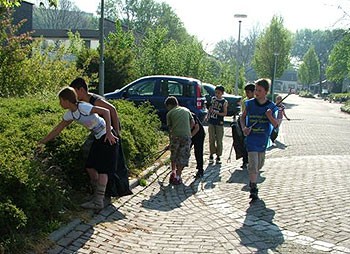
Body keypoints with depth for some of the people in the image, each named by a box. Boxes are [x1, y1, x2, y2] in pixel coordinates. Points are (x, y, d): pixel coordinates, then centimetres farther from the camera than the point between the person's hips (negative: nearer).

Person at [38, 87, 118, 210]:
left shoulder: (83, 107, -22)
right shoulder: (70, 114, 5)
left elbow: (105, 111, -26)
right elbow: (57, 130, 13)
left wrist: (109, 132, -28)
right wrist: (42, 142, 14)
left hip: (107, 137, -9)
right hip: (98, 138, 9)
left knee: (102, 169, -7)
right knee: (91, 166, 9)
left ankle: (98, 202, -4)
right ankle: (98, 195, 21)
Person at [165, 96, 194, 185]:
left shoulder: (169, 113, 11)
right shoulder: (186, 110, 19)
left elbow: (169, 127, 10)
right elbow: (192, 122, 15)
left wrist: (170, 137, 21)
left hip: (175, 135, -1)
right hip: (186, 135, 1)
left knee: (173, 155, 20)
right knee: (183, 156, 7)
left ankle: (173, 172, 19)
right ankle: (178, 176, 7)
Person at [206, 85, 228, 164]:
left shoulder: (224, 102, -4)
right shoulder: (213, 99, 7)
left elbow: (225, 113, -6)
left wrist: (217, 113, -20)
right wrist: (208, 115, 10)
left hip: (219, 123, -3)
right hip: (211, 122, 3)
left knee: (219, 140, 1)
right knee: (211, 139, 5)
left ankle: (218, 156, 10)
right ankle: (211, 155, 14)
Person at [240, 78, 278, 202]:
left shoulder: (271, 106, -4)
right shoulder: (250, 104, -4)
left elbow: (276, 124, -2)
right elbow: (243, 117, 10)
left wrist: (270, 117, -22)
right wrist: (243, 127, -8)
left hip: (263, 139, 3)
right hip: (251, 138, -2)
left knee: (260, 163, 17)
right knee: (253, 164, -10)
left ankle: (252, 180, 43)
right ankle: (253, 189, -4)